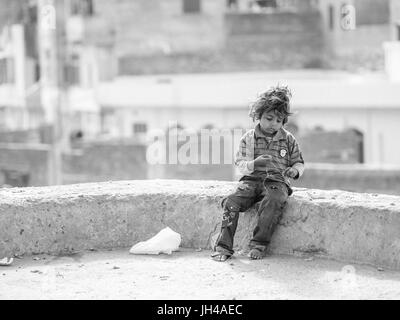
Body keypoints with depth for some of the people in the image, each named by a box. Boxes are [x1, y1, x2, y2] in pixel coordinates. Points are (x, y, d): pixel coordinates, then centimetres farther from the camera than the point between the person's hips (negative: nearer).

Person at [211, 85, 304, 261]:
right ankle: (223, 245, -23)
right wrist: (254, 164, -17)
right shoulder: (248, 138, 8)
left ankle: (258, 245, -29)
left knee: (273, 201, -36)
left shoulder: (288, 139, 10)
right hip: (251, 180, 1)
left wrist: (295, 170, -7)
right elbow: (239, 163, 5)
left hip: (276, 181, -1)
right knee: (231, 202, -27)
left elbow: (299, 162, 18)